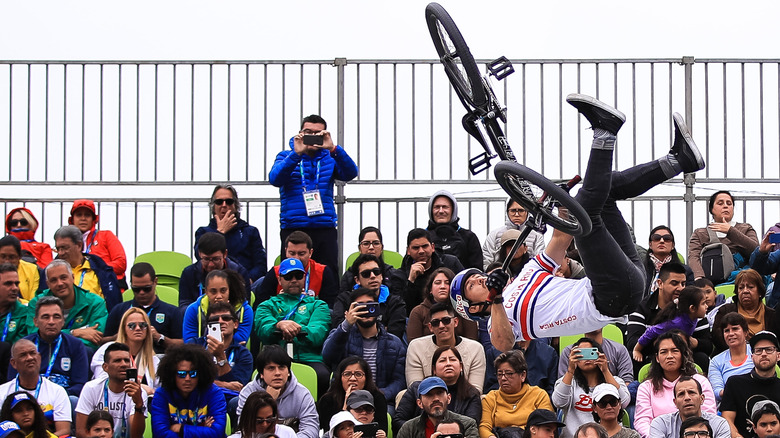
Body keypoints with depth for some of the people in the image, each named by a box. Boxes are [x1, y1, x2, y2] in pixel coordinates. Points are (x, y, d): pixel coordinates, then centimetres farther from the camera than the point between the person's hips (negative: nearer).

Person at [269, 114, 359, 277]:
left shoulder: (329, 158, 12)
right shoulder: (286, 156, 9)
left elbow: (350, 173, -7)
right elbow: (275, 179, -11)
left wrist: (333, 149, -22)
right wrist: (297, 154, -22)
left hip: (325, 229, 2)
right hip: (293, 228, -2)